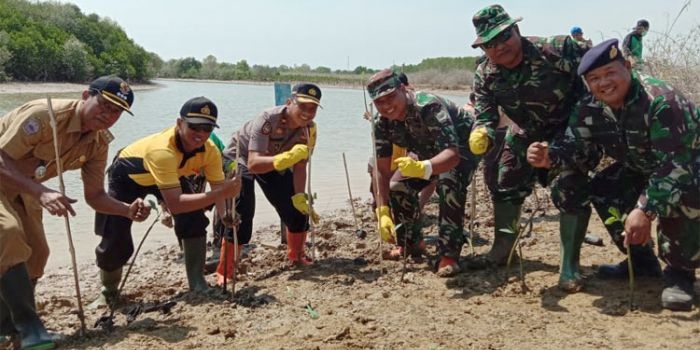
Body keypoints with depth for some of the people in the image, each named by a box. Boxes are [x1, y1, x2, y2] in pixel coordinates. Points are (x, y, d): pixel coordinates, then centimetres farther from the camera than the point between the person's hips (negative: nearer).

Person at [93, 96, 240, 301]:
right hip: (127, 176, -4)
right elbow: (175, 204, -51)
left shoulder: (210, 151, -27)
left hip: (172, 174, 5)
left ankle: (198, 284, -3)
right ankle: (109, 291, 22)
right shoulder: (162, 150, -46)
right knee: (116, 242, -9)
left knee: (195, 220, -17)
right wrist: (220, 193, -58)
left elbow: (218, 187, -25)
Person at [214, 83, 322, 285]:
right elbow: (253, 164, -46)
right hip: (239, 159, -5)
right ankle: (224, 273, -7)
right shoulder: (268, 120, -38)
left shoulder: (309, 128, -20)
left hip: (275, 161, 6)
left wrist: (299, 196, -29)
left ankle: (297, 257, 24)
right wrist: (287, 158, -60)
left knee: (298, 209, 0)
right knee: (241, 216, -20)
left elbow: (300, 166, -15)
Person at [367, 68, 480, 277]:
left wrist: (423, 168, -70)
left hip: (462, 146, -6)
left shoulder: (429, 107, -40)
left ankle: (449, 254, -25)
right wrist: (383, 212, -27)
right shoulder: (381, 123, -20)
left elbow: (452, 154, -51)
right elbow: (382, 171, -17)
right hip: (428, 152, 7)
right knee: (397, 188, -6)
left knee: (449, 185, -34)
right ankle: (411, 244, 17)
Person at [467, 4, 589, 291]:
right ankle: (501, 251, 26)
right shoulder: (485, 76, -16)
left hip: (570, 128, -4)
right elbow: (485, 117, -17)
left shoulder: (556, 50, -29)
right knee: (506, 189, 8)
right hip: (525, 133, 5)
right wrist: (481, 136, -42)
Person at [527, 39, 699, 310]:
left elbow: (675, 165, -38)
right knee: (600, 188, -9)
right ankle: (641, 259, 8)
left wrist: (645, 210, -46)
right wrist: (550, 157, -37)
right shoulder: (589, 109, -13)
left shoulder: (661, 101, -34)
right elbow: (577, 149, -13)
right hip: (641, 170, 7)